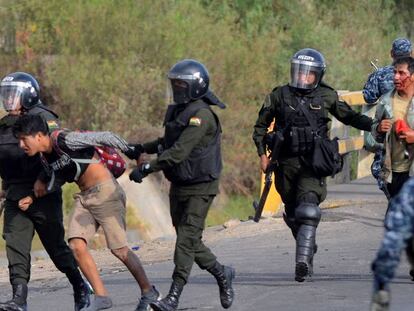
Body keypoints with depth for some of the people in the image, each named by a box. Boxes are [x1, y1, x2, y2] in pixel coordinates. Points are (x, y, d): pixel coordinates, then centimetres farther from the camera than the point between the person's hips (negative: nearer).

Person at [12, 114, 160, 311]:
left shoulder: (64, 140, -20)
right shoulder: (45, 156, 7)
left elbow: (105, 138, -17)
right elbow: (56, 180, 24)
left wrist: (132, 153, -12)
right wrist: (32, 198, 13)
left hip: (105, 191, -8)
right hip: (85, 198, 8)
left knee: (119, 249, -5)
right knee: (76, 245, -9)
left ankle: (148, 293, 12)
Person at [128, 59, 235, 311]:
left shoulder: (201, 115, -19)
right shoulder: (179, 111, 11)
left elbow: (180, 151, -27)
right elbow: (171, 142, 27)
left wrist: (148, 168, -30)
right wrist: (142, 148, 14)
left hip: (200, 187, -9)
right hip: (179, 185, 9)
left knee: (187, 240, -12)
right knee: (189, 241, 13)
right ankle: (222, 274, 32)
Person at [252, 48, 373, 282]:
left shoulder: (327, 97, 4)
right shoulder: (279, 96, 5)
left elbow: (349, 117, 14)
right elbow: (261, 126, 14)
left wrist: (373, 125, -1)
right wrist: (262, 153, 4)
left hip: (313, 164, -2)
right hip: (286, 164, 2)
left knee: (307, 212, -20)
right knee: (293, 215, 11)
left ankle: (303, 261, -28)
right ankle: (308, 252, 32)